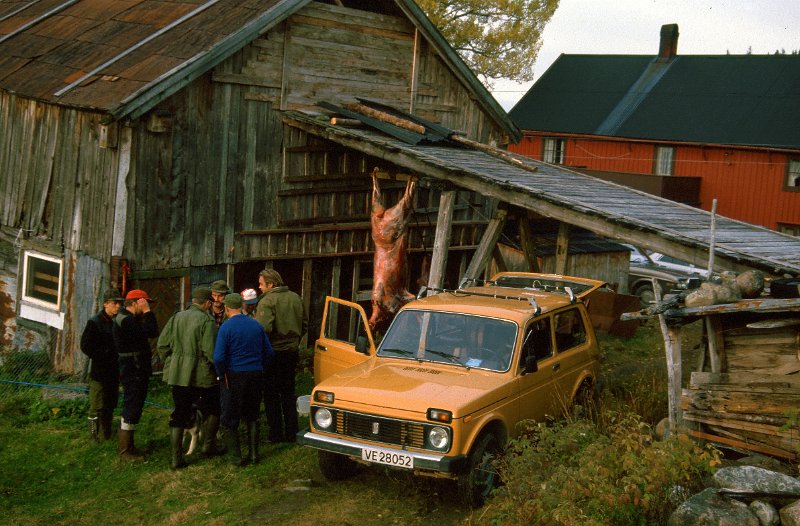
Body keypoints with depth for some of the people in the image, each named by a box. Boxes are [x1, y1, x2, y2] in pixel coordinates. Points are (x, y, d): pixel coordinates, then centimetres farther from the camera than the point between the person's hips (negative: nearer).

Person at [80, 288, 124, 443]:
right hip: (98, 371, -6)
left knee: (110, 405, 11)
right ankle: (94, 436, 1)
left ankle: (106, 436, 19)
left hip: (114, 371, 6)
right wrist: (103, 356, -15)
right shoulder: (95, 322, -8)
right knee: (97, 407, -5)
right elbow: (85, 346, -11)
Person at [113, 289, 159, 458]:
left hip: (137, 371, 11)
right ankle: (125, 450, -2)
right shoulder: (126, 320, -19)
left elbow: (150, 332, 14)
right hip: (133, 372, -11)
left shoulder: (130, 319, 16)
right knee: (132, 408, -7)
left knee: (132, 408, 17)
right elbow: (152, 332, -26)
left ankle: (127, 445, 26)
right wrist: (147, 312, -19)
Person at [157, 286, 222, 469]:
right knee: (212, 409, 19)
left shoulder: (177, 317, 5)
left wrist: (170, 363, 18)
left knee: (179, 414, 9)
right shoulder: (206, 321, -13)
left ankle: (176, 457, 7)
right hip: (201, 375, -5)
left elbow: (162, 345, 6)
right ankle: (209, 445, 25)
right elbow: (210, 351, -19)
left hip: (177, 374, 5)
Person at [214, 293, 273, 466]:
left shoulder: (226, 327, -11)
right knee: (252, 416, 17)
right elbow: (269, 352, 7)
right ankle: (254, 453, 17)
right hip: (255, 376, 5)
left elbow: (218, 358, -17)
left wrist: (222, 376, -3)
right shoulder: (256, 325, 4)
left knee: (230, 419, 8)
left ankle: (235, 457, 9)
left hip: (234, 376, -4)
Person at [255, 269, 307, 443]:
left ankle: (276, 434, 7)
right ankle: (291, 433, 20)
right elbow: (304, 325, 13)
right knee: (289, 393, 16)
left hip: (274, 352, -6)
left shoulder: (267, 301, -16)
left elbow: (263, 328, -26)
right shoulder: (295, 298, 6)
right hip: (292, 352, 7)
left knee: (271, 395, 5)